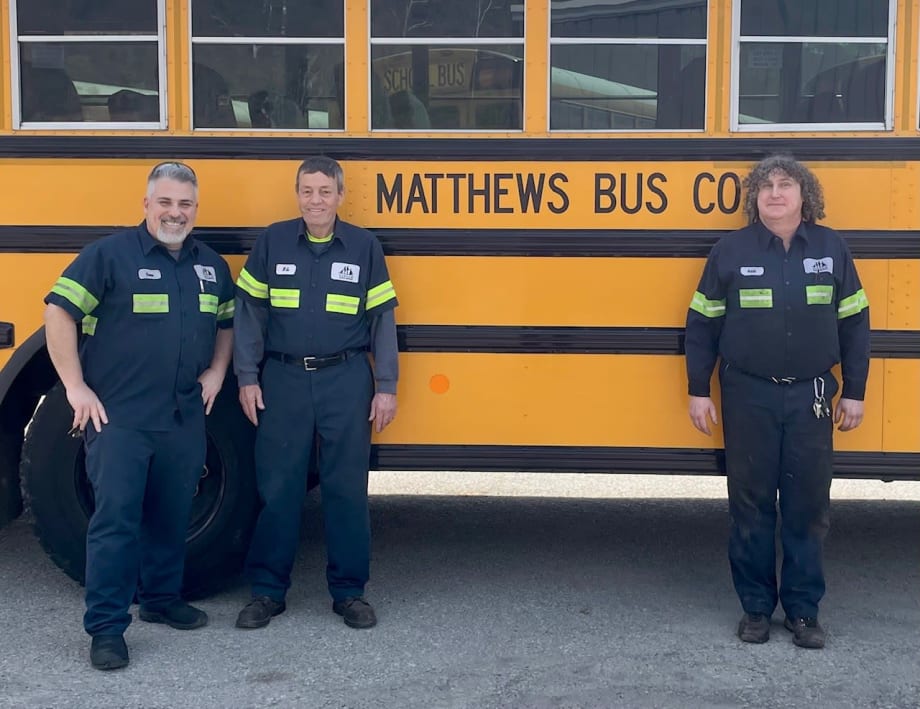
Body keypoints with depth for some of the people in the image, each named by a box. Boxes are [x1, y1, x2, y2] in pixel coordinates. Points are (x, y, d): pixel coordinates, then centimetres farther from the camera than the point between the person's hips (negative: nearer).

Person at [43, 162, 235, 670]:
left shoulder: (212, 266, 11)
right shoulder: (109, 254, -7)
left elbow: (228, 322, 25)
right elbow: (58, 312, -9)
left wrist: (216, 371, 9)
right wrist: (76, 387, -12)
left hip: (184, 418, 5)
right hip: (118, 416, -5)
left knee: (171, 513, 14)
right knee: (116, 517, -6)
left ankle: (161, 597, 32)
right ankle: (106, 628, 0)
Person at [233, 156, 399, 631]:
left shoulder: (365, 247, 3)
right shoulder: (272, 242, 3)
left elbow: (382, 319, 5)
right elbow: (249, 312, 5)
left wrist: (386, 387, 1)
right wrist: (247, 378, -2)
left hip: (346, 381, 0)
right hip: (283, 379, 0)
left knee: (346, 487, 5)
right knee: (277, 487, 4)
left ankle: (349, 591, 17)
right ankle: (267, 590, 16)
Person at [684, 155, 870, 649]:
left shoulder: (831, 248, 2)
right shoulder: (731, 251, -1)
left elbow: (854, 324, 7)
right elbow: (702, 324, 4)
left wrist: (854, 393, 5)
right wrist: (698, 391, 0)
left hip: (811, 397, 1)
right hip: (749, 396, -1)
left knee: (809, 504, 5)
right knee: (751, 502, 6)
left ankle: (803, 609, 17)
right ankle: (755, 606, 18)